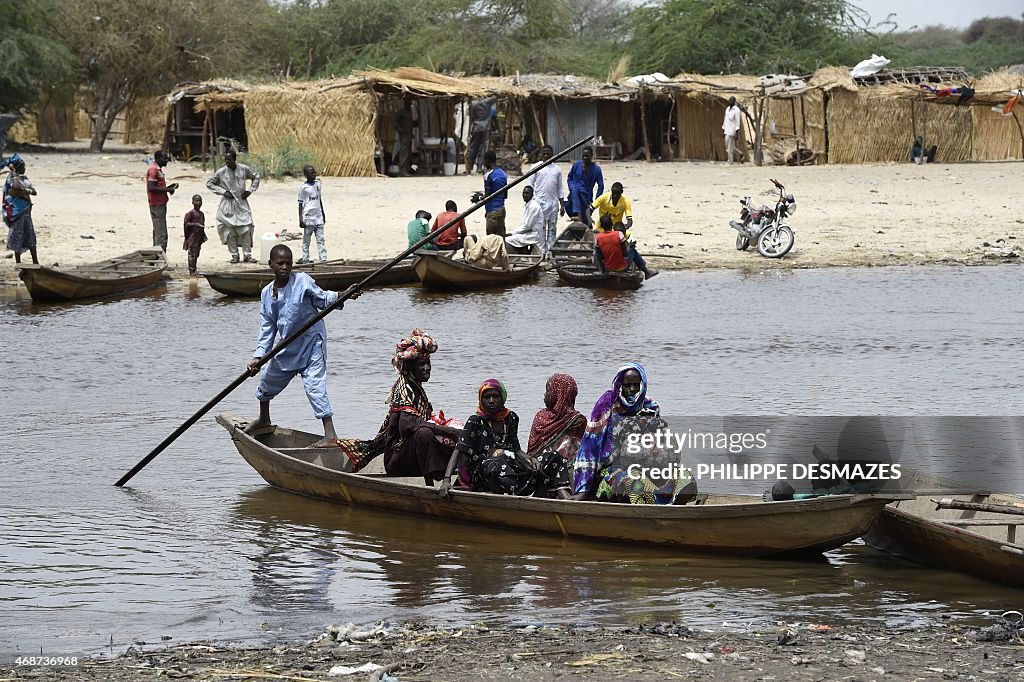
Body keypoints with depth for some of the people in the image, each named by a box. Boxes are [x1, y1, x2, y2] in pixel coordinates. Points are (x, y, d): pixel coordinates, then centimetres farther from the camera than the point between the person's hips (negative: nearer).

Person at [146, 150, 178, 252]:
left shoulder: (158, 170, 17)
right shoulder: (153, 170, -14)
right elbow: (151, 188, -22)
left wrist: (169, 187, 9)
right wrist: (167, 190, -17)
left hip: (161, 204, 11)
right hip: (157, 205, -11)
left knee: (158, 232, 14)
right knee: (161, 234, -12)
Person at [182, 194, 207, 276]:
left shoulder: (202, 214, 14)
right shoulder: (191, 213, -10)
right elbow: (186, 223, -15)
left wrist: (204, 236, 17)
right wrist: (195, 224, -24)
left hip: (199, 238, 8)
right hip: (192, 237, -8)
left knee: (196, 255, 12)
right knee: (192, 255, -6)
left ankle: (194, 271, 19)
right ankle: (191, 272, -3)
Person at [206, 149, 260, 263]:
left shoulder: (244, 169, -2)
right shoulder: (221, 172, -6)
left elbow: (256, 177, 15)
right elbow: (209, 183, 3)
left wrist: (250, 190, 3)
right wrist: (223, 191, -7)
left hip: (241, 203, 1)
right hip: (228, 204, -1)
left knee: (246, 230, -5)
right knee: (230, 231, -2)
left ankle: (247, 255, 4)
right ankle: (234, 255, 9)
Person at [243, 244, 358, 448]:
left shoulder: (302, 281, -12)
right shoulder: (267, 293, 3)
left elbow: (323, 300, -8)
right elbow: (267, 328, 3)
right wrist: (258, 356, -5)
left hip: (311, 342, -7)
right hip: (288, 347, 7)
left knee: (315, 386, -19)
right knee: (267, 381, 23)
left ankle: (331, 436, -24)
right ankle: (264, 419, 52)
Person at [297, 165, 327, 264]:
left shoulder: (318, 184, 10)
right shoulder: (303, 187, -6)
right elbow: (300, 204, -5)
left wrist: (323, 214, 20)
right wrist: (300, 219, -9)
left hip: (318, 217, 5)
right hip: (308, 217, -5)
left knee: (321, 239, 0)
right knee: (306, 240, 2)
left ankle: (323, 259, -2)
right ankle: (305, 259, 7)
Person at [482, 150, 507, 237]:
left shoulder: (488, 175, -14)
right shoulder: (503, 174, 9)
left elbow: (487, 196, -17)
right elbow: (505, 195, 13)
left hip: (492, 211, -8)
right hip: (502, 209, 8)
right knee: (501, 237, 9)